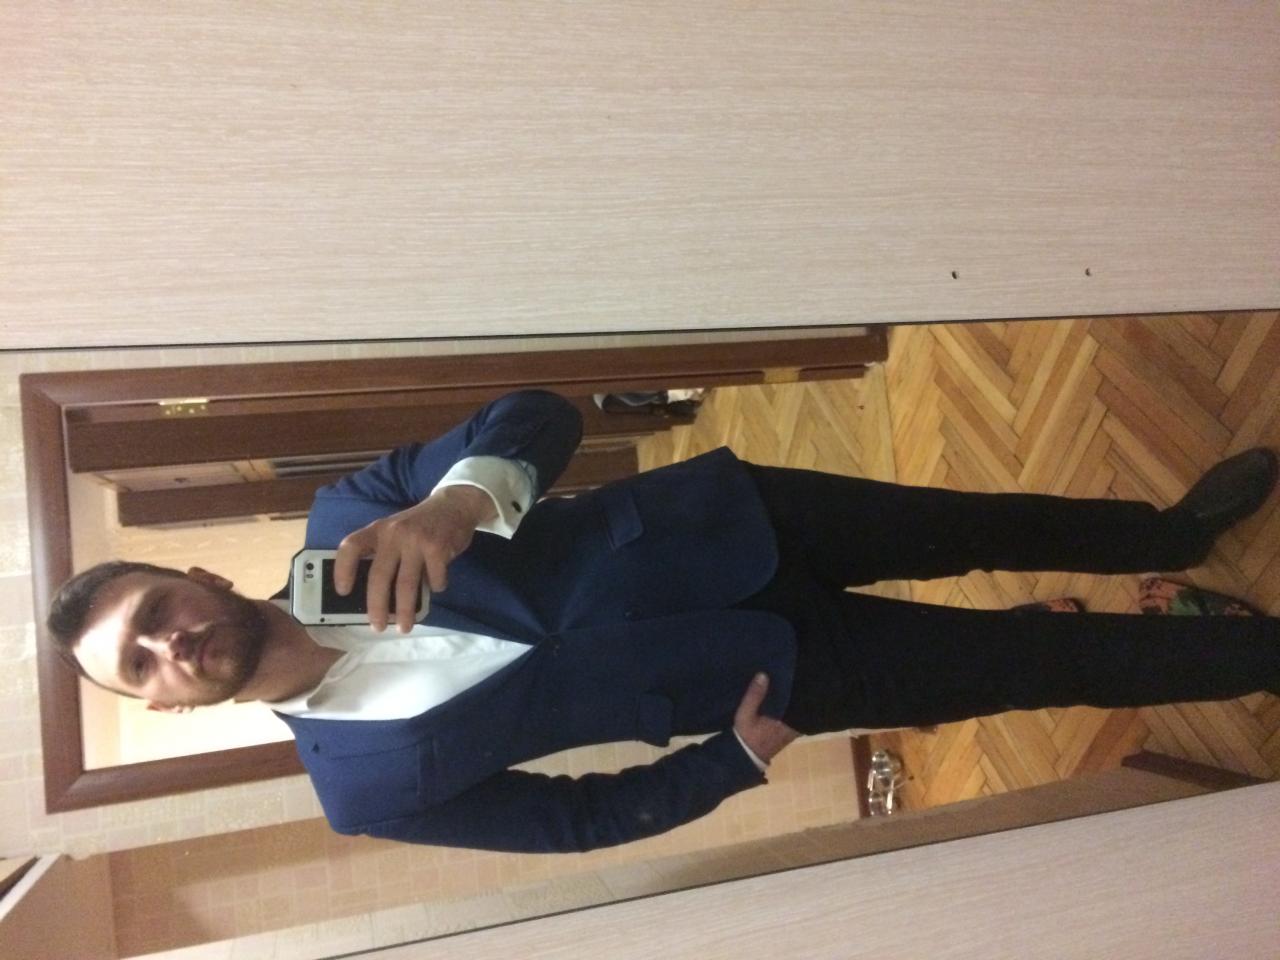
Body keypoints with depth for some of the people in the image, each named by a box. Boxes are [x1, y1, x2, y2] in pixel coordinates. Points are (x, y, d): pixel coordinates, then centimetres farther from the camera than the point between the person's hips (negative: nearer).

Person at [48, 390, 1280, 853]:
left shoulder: (342, 522, -7)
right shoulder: (364, 784, -9)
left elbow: (541, 415, -15)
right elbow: (578, 814, -3)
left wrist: (459, 497, -36)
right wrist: (740, 757, -12)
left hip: (734, 518, 2)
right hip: (783, 673, -2)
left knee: (981, 525, 14)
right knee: (1036, 661, 4)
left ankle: (1169, 533, 44)